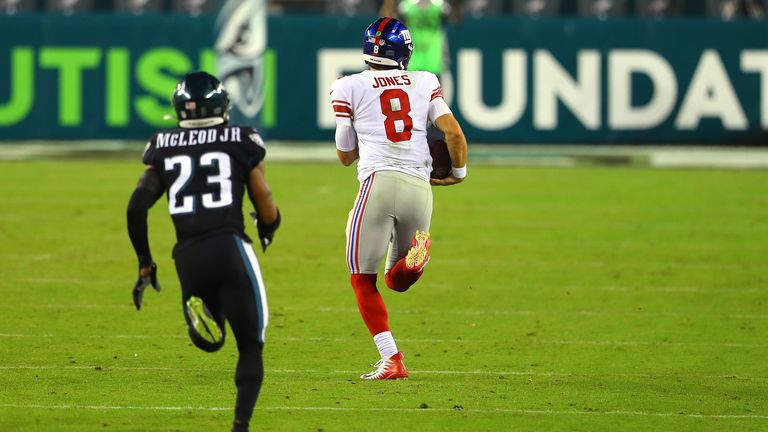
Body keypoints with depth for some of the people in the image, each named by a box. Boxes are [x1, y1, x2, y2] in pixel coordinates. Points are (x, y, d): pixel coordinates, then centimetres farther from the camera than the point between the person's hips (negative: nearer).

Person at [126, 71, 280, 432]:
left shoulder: (164, 149, 12)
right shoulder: (242, 144, 5)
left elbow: (136, 207, 4)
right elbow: (268, 214, 5)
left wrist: (145, 263, 13)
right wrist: (267, 229, 29)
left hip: (187, 256, 3)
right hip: (229, 247, -3)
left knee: (211, 341, 22)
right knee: (250, 346, 9)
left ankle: (196, 307, -12)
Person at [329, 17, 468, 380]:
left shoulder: (350, 88, 7)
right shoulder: (424, 83, 14)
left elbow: (345, 155, 15)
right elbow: (454, 133, 6)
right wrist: (458, 172, 23)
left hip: (380, 183, -3)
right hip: (420, 187, 3)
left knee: (362, 279, 9)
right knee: (397, 281, 19)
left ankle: (391, 360, -6)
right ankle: (415, 258, -18)